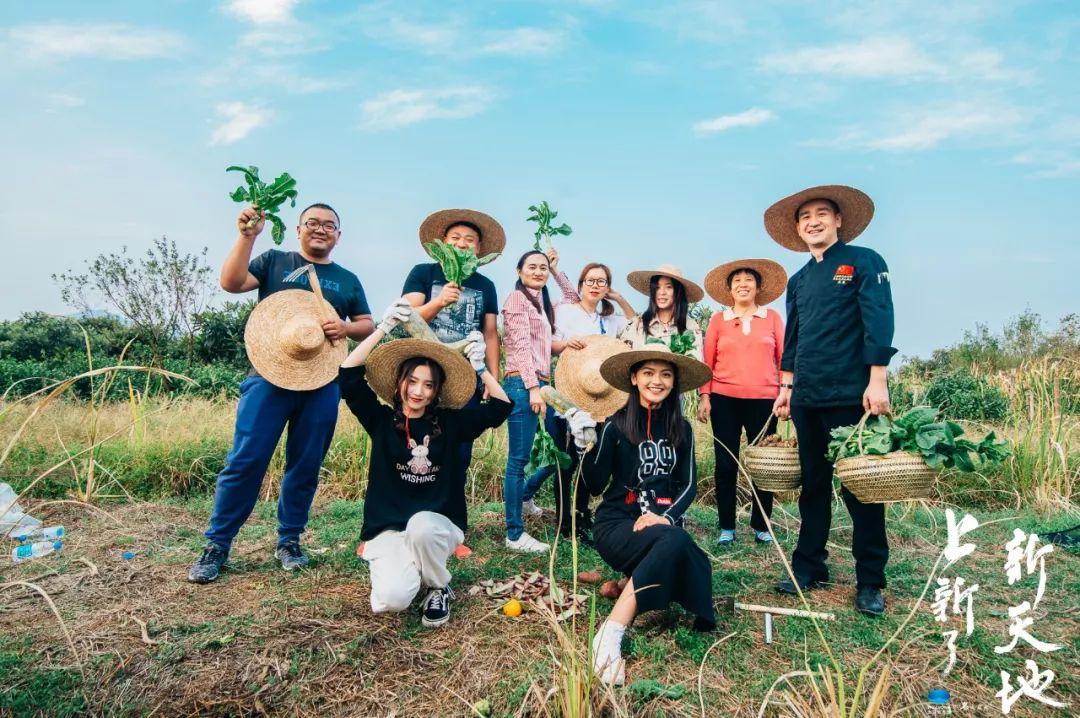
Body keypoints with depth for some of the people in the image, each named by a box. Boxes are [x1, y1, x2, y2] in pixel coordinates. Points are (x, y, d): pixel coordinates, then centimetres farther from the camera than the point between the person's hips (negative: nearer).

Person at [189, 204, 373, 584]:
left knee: (305, 466, 7)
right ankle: (216, 545, 8)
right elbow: (231, 283, -4)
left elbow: (367, 325, 14)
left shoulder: (347, 280, 16)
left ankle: (289, 540, 22)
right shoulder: (274, 260, 10)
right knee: (245, 461, -5)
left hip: (322, 384, 3)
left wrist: (345, 328, -6)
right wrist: (247, 237, -12)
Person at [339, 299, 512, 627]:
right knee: (392, 599, -27)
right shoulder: (382, 420, -1)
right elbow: (348, 375, -11)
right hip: (388, 529, -1)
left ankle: (439, 588, -5)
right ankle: (397, 566, 12)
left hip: (438, 526, 1)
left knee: (421, 524, -37)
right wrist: (385, 327, -12)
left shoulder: (449, 423, 3)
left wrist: (480, 366, -5)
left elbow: (501, 406, 2)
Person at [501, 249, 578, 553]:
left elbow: (574, 301, 31)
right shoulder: (517, 298, -4)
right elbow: (521, 345, -13)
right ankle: (515, 534, 1)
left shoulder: (543, 303, 20)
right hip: (522, 385, -9)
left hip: (542, 383, 9)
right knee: (519, 459, -5)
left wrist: (557, 270, 24)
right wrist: (533, 387, -20)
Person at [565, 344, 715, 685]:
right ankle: (610, 635, -35)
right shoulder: (616, 425, -5)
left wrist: (667, 517, -16)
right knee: (675, 541, -35)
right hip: (617, 523, -4)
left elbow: (688, 484, 4)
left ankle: (633, 579, 3)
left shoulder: (681, 429, 7)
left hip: (663, 525, 4)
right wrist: (586, 444, -21)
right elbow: (595, 486, -4)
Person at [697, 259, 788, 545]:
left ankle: (761, 526, 16)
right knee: (726, 463, 3)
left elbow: (784, 358, 7)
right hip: (724, 399, 0)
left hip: (764, 399, 0)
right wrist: (704, 396, -1)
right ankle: (726, 527, 12)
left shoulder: (772, 317, 9)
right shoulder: (718, 319, 8)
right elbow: (707, 361, 6)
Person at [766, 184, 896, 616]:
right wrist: (786, 387, 15)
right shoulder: (798, 280, 17)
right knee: (813, 485, 12)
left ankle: (870, 582, 12)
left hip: (851, 396, -5)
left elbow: (879, 323, -9)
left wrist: (877, 381, -16)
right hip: (807, 398, 6)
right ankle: (809, 568, 22)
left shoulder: (863, 262, 0)